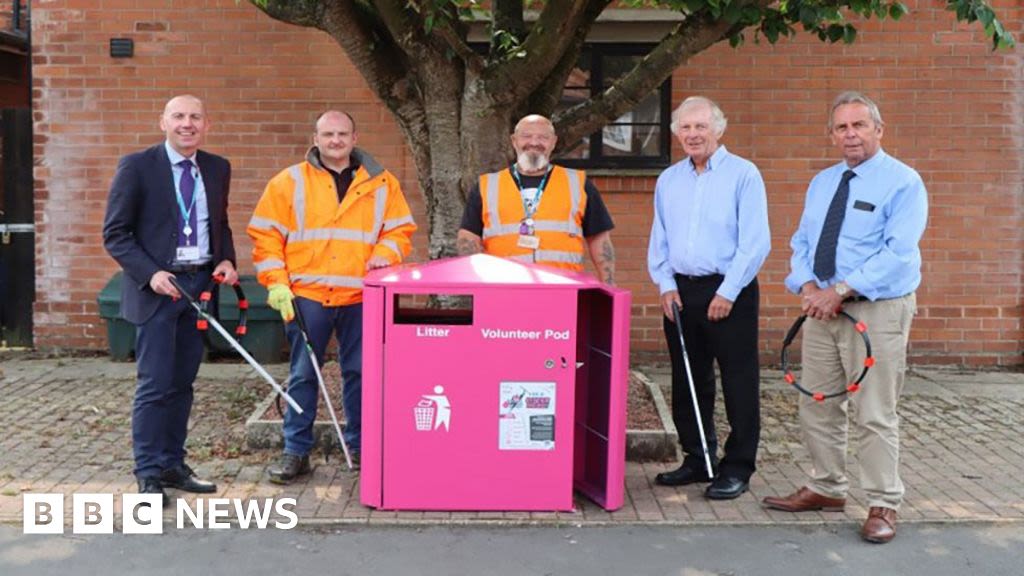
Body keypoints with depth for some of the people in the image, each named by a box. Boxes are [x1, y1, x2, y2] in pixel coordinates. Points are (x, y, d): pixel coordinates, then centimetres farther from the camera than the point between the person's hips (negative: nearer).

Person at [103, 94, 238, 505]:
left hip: (201, 285, 5)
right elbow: (115, 233, -6)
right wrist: (150, 274, -17)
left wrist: (226, 260, 1)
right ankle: (149, 475, 8)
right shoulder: (137, 166, -5)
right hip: (158, 287, -5)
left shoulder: (217, 168, 9)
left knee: (182, 383, 12)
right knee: (156, 385, -3)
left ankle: (173, 465, 22)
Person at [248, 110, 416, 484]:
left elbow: (400, 230, 11)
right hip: (307, 295, -1)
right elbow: (265, 236, 4)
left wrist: (384, 254, -10)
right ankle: (296, 451, 13)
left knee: (360, 372, 7)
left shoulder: (382, 184, 9)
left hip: (361, 297, 1)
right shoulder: (289, 182, 5)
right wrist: (277, 284, -5)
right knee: (303, 375, 3)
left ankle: (360, 445, 21)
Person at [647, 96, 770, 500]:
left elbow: (756, 242, -9)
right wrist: (666, 285, 3)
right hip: (680, 292, 6)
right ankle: (697, 460, 24)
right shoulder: (668, 180, 14)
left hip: (730, 291, -5)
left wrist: (727, 293, -13)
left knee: (739, 384, 0)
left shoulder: (743, 174, -3)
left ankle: (737, 468, 9)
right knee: (687, 383, 11)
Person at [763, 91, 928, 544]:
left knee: (875, 414, -1)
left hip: (877, 309, -6)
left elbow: (898, 253, -17)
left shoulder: (903, 182, -7)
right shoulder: (821, 182, 14)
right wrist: (808, 287, -6)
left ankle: (883, 506, 13)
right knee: (817, 407, 12)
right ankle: (827, 489, 28)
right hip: (823, 307, 7)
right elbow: (801, 243, 13)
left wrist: (839, 291, -21)